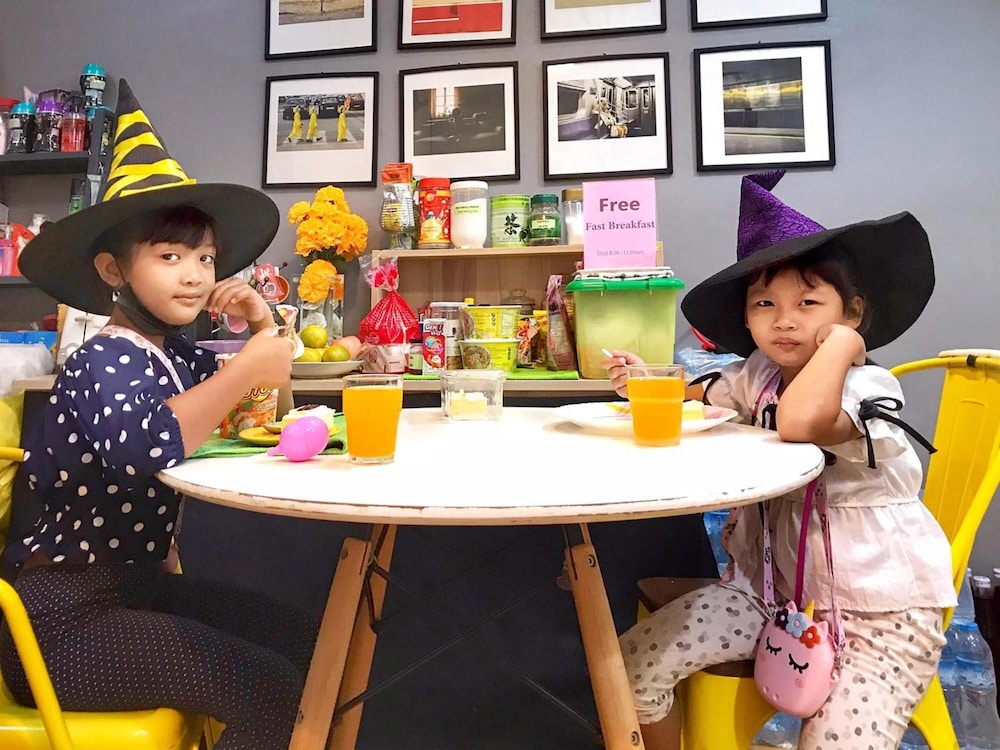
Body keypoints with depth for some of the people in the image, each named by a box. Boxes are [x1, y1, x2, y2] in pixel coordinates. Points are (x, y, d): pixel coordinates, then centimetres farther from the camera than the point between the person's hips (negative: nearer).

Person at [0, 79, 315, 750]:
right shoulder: (103, 363, -20)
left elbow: (268, 421, 12)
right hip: (61, 618, -8)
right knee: (271, 692, -20)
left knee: (308, 648, 4)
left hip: (134, 585, 8)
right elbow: (143, 447, -43)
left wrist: (266, 327, -1)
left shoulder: (179, 356, 4)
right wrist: (245, 367, -34)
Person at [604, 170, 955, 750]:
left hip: (880, 613, -4)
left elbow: (799, 421, -42)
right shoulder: (759, 375, 1)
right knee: (635, 662, -7)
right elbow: (704, 396, 20)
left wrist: (842, 339, -26)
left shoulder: (866, 387, -19)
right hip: (771, 588, 5)